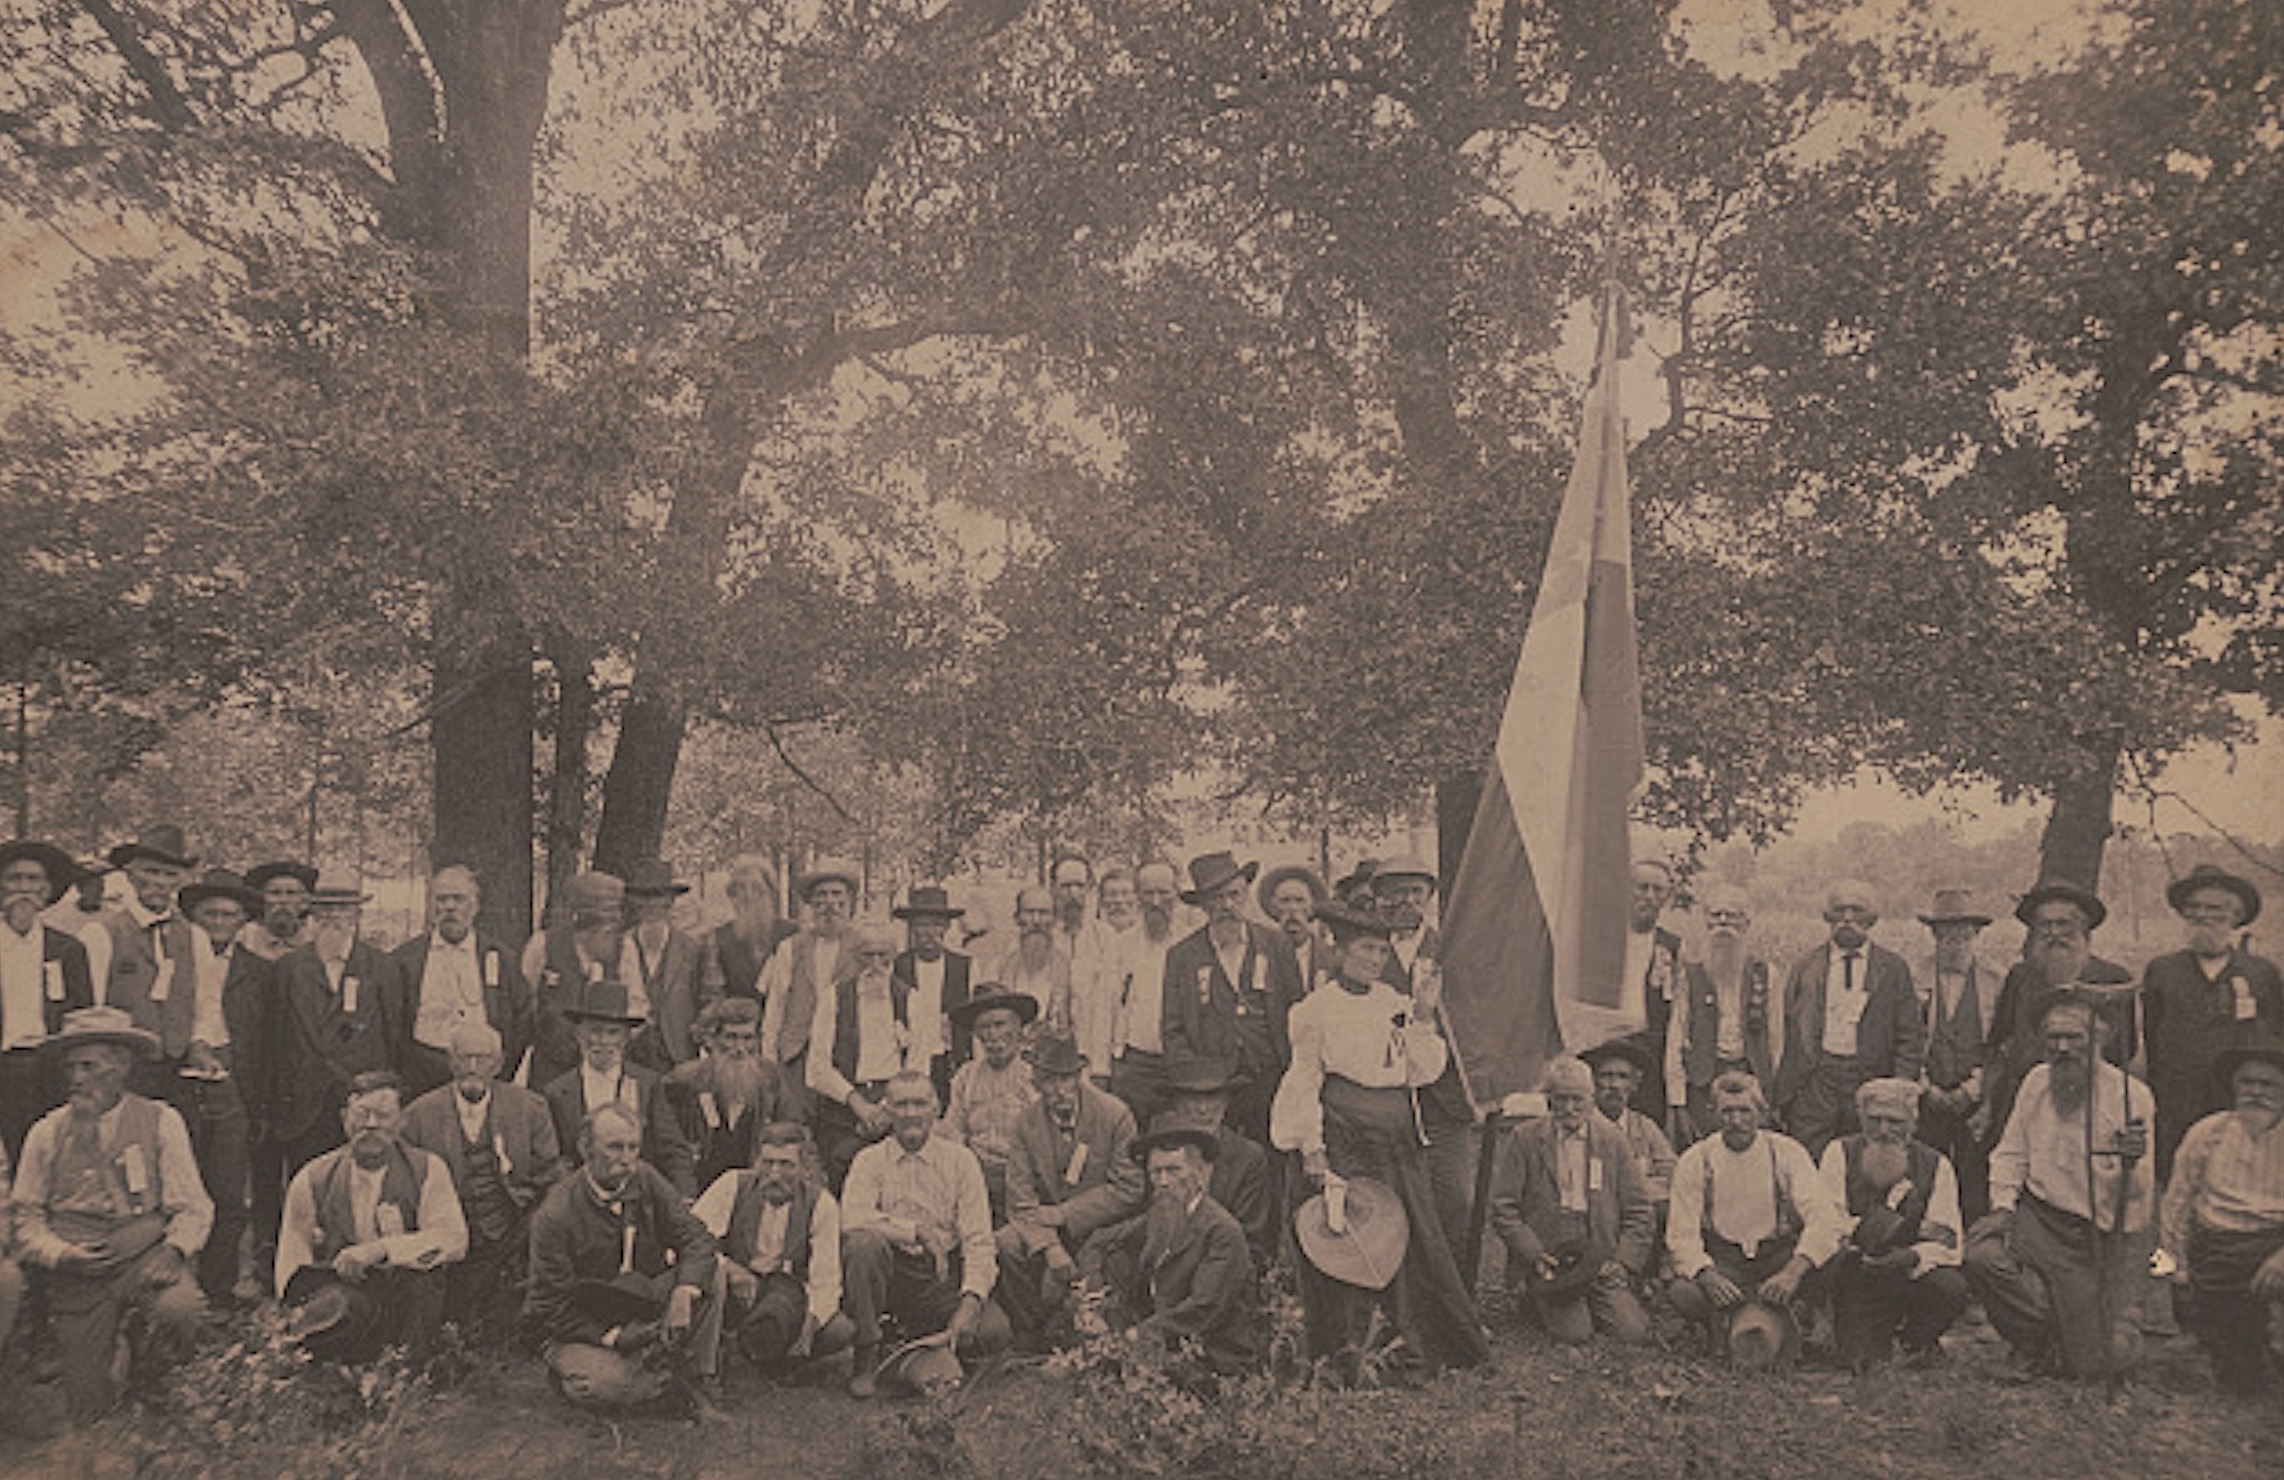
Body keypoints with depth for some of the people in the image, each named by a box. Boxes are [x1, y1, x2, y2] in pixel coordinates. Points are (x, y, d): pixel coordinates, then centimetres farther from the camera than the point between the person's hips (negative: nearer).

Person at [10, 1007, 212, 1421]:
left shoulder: (160, 1122, 1)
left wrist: (173, 1250, -18)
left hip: (146, 1258, -1)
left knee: (180, 1309, -35)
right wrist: (59, 1255, -10)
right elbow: (24, 1216, 9)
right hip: (75, 1277, 2)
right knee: (89, 1409, -3)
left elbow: (193, 1210, 2)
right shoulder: (47, 1134, 5)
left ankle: (151, 1382, 1)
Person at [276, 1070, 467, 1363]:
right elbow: (292, 1261, 6)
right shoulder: (313, 1180, 8)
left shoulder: (426, 1169, 4)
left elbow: (454, 1240, -9)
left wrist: (381, 1249, -22)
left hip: (407, 1299, 2)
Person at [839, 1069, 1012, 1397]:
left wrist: (970, 1303, -19)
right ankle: (866, 1356, -15)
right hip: (889, 1271, -1)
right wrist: (918, 1231, -25)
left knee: (994, 1331, -23)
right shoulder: (870, 1160, 3)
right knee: (863, 1242, -32)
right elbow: (851, 1218, -18)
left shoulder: (960, 1160, 3)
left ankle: (920, 1336, 11)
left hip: (943, 1277, 1)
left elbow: (979, 1241, -4)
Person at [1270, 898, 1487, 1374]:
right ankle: (1344, 1345, 9)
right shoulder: (1315, 1009, -1)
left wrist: (1423, 1017, -4)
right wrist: (1312, 1149, -9)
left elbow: (1424, 1072, 7)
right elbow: (1304, 1081, -2)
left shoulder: (1397, 1004, 12)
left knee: (1415, 1231, 3)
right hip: (1343, 1133, -4)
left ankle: (1435, 1344, 14)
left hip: (1397, 1134, 4)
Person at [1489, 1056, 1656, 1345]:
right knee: (1575, 1333, -20)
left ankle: (1593, 1304, 15)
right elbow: (1503, 1210, -1)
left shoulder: (1612, 1140, 7)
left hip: (1602, 1261, 2)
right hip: (1548, 1262, -2)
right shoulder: (1524, 1139, 1)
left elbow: (1640, 1212, 8)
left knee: (1633, 1331, -15)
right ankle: (1544, 1303, 12)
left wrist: (1623, 1261, -6)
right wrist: (1535, 1256, -12)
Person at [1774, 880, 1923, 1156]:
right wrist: (1783, 1096, 3)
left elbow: (1910, 1037, 7)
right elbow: (1788, 1033, 9)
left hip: (1870, 1081, 0)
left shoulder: (1894, 969, 9)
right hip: (1815, 1080, 0)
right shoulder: (1805, 968, 10)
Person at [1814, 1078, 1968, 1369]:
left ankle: (1919, 1341, 4)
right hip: (1856, 1277, -1)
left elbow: (1949, 1244, -8)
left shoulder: (1934, 1165, 0)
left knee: (1951, 1288, -31)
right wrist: (1861, 1231, -31)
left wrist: (1913, 1256, -28)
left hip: (1913, 1275, 1)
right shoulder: (1841, 1153, -2)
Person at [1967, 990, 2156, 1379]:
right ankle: (2048, 1337, 1)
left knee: (2094, 1364, -6)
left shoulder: (2132, 1095, -8)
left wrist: (2132, 1162, -35)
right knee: (1982, 1252, -26)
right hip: (2039, 1218, 4)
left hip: (2105, 1236, -3)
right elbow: (2010, 1153, 12)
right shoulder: (2036, 1082, 5)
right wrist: (2003, 1205, -4)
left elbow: (2138, 1195, -12)